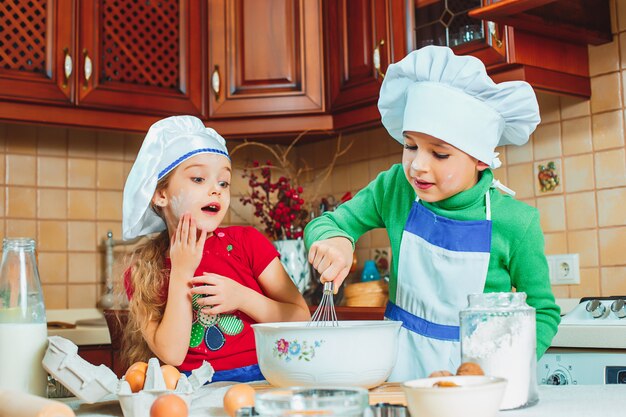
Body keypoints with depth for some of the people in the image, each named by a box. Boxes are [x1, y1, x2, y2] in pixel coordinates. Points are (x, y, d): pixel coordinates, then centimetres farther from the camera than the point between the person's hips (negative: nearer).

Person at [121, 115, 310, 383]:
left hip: (262, 378, 2)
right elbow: (171, 354, -7)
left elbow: (302, 318, 3)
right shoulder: (142, 272, 3)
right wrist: (180, 274, -10)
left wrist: (242, 298, -11)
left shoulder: (247, 241, 3)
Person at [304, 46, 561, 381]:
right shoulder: (395, 189, -4)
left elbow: (543, 312, 0)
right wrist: (333, 240, -18)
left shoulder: (515, 224, -10)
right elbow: (325, 224, 6)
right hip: (400, 368, 2)